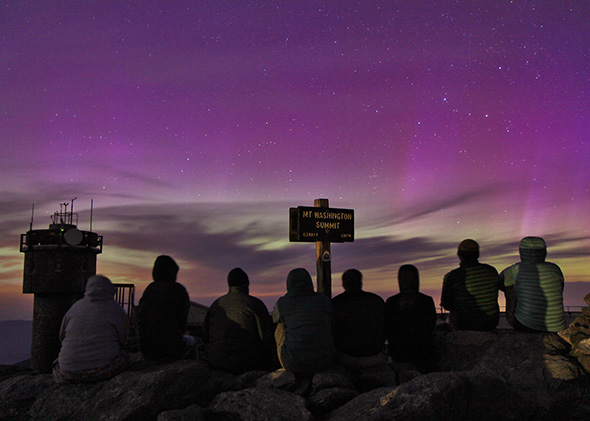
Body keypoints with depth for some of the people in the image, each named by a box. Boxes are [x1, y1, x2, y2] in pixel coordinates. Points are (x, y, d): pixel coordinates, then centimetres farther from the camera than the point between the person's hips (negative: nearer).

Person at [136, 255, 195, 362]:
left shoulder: (150, 288, 5)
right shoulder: (179, 290, -8)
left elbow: (140, 317, 6)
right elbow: (182, 321, -7)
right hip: (170, 348, -5)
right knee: (191, 340, 30)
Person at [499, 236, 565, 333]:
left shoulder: (517, 269, -10)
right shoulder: (554, 269, -1)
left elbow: (500, 282, 9)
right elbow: (559, 292, 16)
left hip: (525, 326, -3)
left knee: (510, 285, 13)